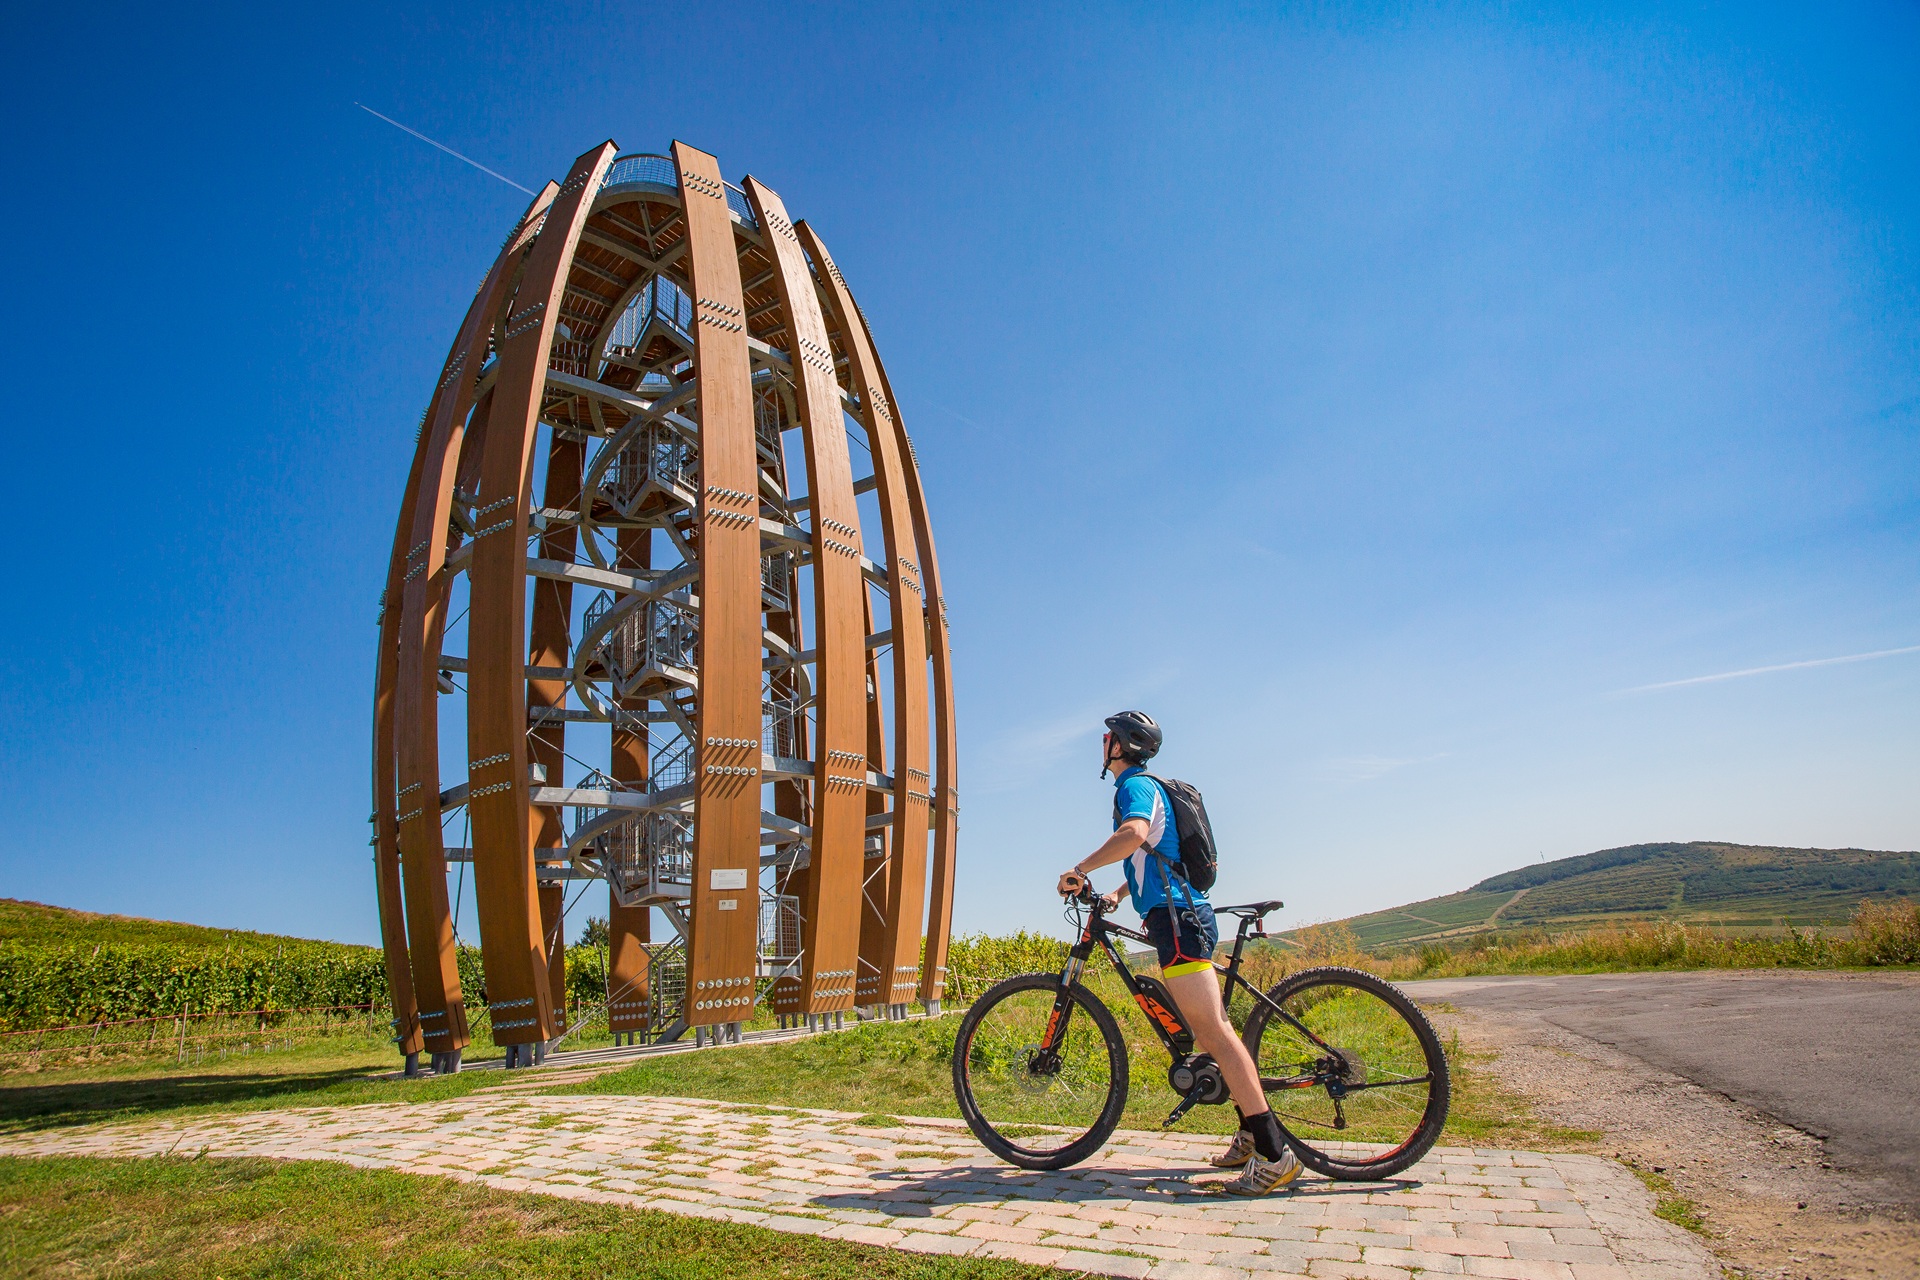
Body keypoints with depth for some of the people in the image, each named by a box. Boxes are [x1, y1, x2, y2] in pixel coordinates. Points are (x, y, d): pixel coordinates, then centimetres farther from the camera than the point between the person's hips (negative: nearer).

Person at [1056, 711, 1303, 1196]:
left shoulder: (1136, 785, -8)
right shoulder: (1148, 787, 23)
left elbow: (1133, 834, -31)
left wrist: (1079, 870, -22)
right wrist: (1120, 892, 33)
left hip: (1176, 917, -11)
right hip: (1186, 913, 11)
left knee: (1213, 1030, -13)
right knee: (1209, 1029, 13)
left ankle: (1273, 1152, -14)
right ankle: (1250, 1134, 19)